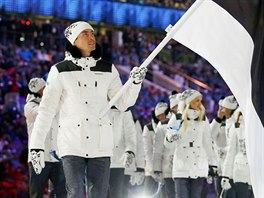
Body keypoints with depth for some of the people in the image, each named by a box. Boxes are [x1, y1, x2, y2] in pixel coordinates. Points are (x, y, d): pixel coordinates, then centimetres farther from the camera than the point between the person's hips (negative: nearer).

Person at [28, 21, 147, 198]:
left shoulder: (108, 70, 10)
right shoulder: (60, 71, 2)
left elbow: (123, 103, 6)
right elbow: (47, 109, 0)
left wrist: (135, 82, -12)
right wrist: (37, 145, -6)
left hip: (100, 143, 2)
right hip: (72, 142, -2)